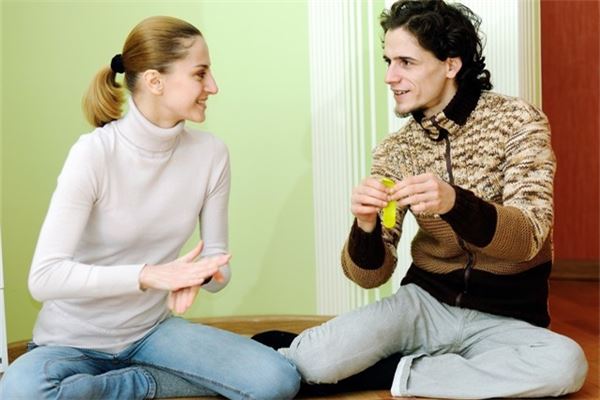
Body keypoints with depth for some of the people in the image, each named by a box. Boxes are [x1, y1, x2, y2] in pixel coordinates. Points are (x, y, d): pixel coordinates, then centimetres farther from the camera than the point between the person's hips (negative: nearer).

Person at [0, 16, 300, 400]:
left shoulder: (211, 153, -8)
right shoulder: (95, 152, -20)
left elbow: (217, 261, -2)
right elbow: (44, 276, -24)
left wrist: (196, 276, -26)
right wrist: (149, 274, -35)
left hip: (152, 331, 3)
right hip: (74, 341, -3)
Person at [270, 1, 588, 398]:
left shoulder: (518, 121, -9)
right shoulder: (394, 150, -2)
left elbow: (529, 236, -21)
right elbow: (371, 273, -5)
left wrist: (454, 203, -40)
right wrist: (366, 226, -28)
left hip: (506, 319, 1)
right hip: (426, 303, 0)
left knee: (566, 363, -34)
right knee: (313, 361, -27)